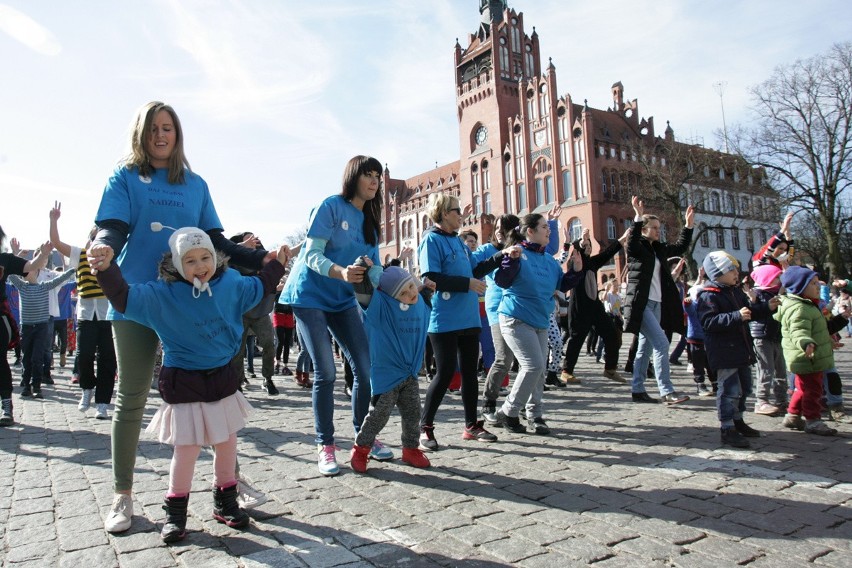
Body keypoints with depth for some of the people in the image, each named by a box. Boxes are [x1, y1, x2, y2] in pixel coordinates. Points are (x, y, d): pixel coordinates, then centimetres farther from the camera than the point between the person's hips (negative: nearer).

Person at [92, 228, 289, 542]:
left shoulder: (230, 284, -1)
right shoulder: (163, 294, -11)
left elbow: (257, 288, 18)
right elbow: (125, 298, -18)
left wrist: (277, 264, 21)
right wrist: (107, 269, -34)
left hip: (223, 379, 4)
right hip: (184, 384, -4)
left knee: (227, 442, 13)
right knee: (186, 448, 0)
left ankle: (225, 502, 32)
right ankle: (175, 512, 21)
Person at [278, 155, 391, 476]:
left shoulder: (370, 221, 11)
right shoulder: (331, 206, -10)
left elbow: (374, 268, 6)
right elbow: (312, 255, -18)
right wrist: (341, 272, -36)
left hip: (343, 299, 6)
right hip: (311, 296, -6)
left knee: (365, 367, 1)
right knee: (325, 372, -8)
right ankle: (325, 447, 4)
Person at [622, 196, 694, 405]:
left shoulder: (659, 249, 16)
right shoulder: (636, 248, -4)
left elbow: (680, 247, 26)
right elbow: (633, 239, -26)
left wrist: (688, 223, 20)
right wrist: (638, 215, -33)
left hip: (656, 304, 8)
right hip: (641, 303, -8)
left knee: (645, 347, 9)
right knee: (661, 343, -15)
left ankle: (638, 391, 14)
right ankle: (667, 391, -12)